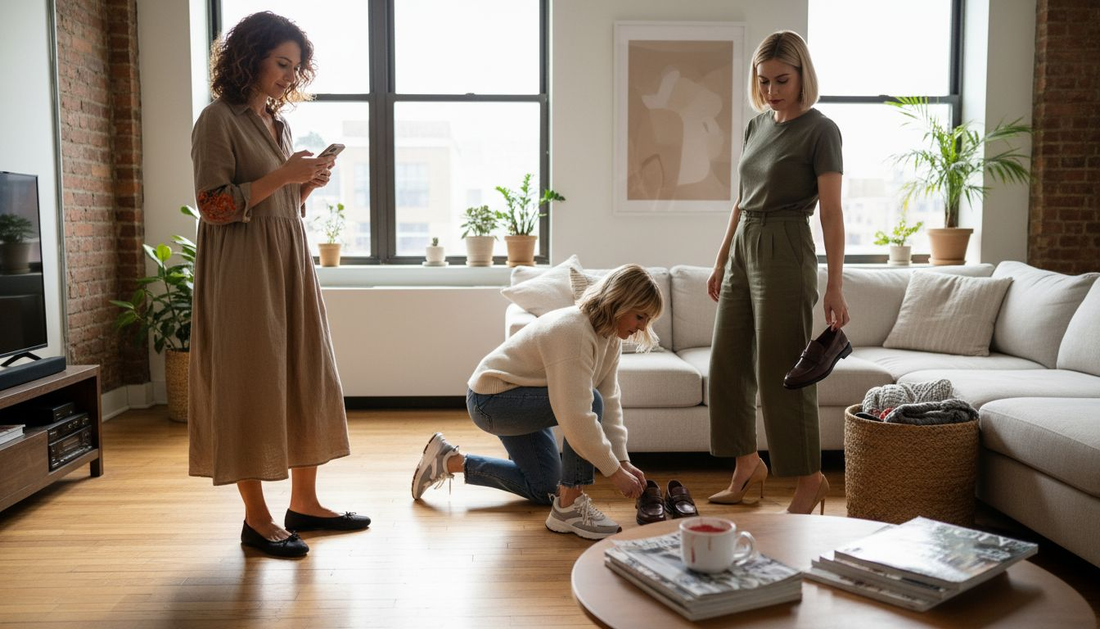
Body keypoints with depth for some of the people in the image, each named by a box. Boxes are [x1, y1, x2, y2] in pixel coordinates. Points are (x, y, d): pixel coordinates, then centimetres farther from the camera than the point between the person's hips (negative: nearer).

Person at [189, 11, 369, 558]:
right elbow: (213, 206, -13)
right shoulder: (219, 119, -6)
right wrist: (281, 176, -17)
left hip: (290, 265, 8)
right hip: (244, 271, -8)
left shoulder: (277, 122, 17)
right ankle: (256, 519, 8)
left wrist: (309, 183, 2)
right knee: (251, 384, -3)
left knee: (305, 379, 8)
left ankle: (304, 503, 18)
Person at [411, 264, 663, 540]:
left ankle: (450, 461, 26)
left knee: (543, 489, 17)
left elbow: (610, 404, -3)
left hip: (518, 401, 10)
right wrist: (615, 472, -30)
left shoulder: (610, 336, -3)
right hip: (490, 400, -10)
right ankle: (569, 508, -17)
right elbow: (577, 419, -38)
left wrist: (624, 461, -10)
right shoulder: (573, 331, -32)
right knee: (590, 401, -28)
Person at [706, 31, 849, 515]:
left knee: (781, 371, -4)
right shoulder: (756, 126, 13)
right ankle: (748, 466, 24)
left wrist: (835, 286, -18)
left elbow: (831, 212, -12)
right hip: (743, 251, 8)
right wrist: (721, 262, 18)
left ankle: (810, 480, 12)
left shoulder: (820, 131, -8)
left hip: (785, 253, -8)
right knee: (729, 364, 9)